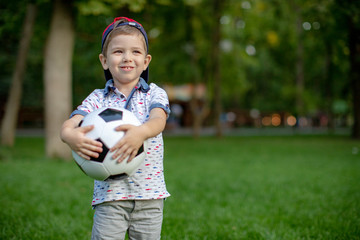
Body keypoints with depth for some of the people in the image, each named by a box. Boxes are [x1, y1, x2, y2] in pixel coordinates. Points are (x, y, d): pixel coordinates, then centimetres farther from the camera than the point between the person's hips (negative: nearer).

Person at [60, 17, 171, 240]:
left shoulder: (154, 94, 2)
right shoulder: (97, 99, 4)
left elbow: (158, 120, -18)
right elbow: (68, 125, -10)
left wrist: (141, 133, -42)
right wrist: (71, 136, -36)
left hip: (149, 192, 0)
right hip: (110, 193, 0)